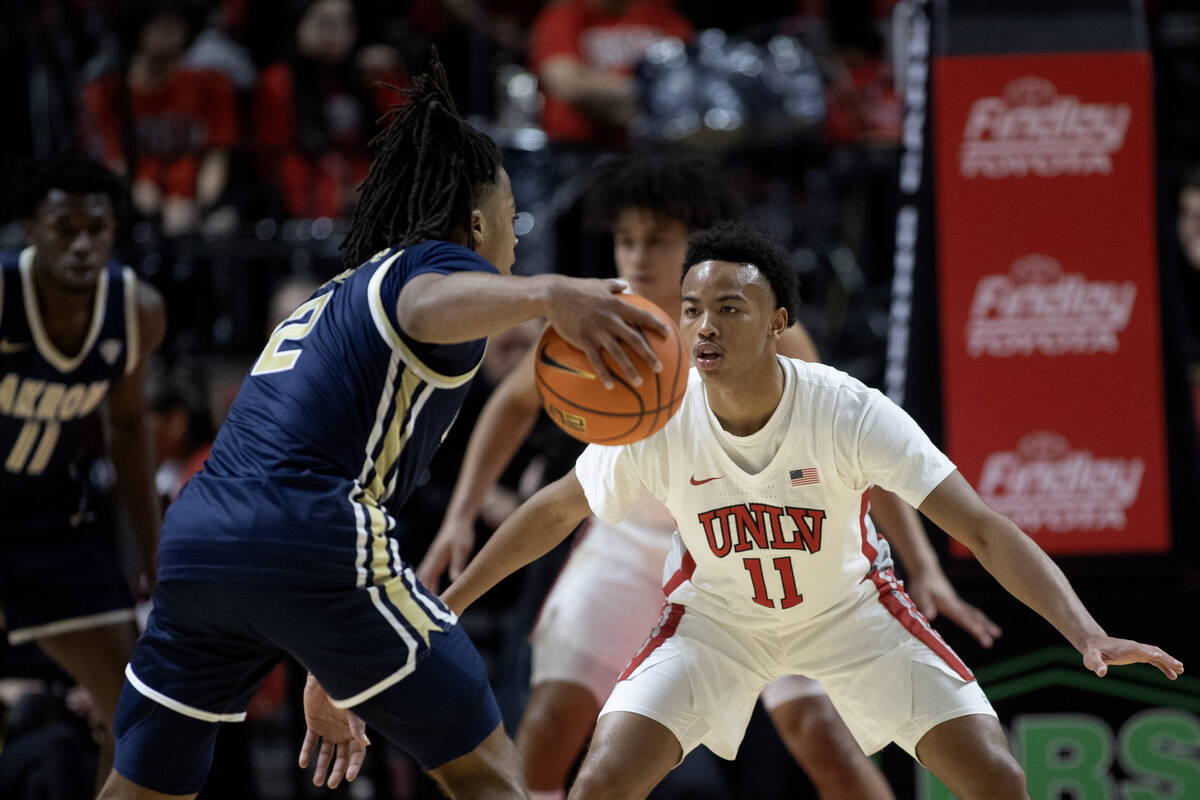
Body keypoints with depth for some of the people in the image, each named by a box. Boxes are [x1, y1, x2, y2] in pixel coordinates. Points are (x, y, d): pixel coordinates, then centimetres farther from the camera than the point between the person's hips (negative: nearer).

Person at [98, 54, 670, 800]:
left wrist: (326, 677, 41)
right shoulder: (439, 262, 7)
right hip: (307, 543, -8)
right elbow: (429, 306, -22)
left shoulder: (333, 297, 33)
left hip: (194, 540, 8)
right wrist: (547, 292, -42)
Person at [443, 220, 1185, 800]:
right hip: (714, 612, 0)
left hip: (849, 606, 0)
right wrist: (448, 603, -3)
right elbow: (556, 511, -6)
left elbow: (983, 529, -32)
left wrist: (1087, 632, -44)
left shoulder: (851, 413, -31)